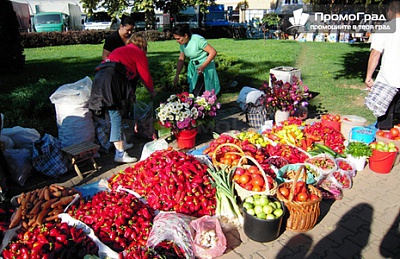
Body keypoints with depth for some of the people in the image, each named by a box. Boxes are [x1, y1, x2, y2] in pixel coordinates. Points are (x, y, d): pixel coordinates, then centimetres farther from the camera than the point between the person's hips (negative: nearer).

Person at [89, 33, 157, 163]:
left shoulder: (120, 50, 35)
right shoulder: (139, 53, 14)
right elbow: (145, 76, 14)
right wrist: (152, 91, 30)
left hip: (99, 78, 8)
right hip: (112, 79, -8)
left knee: (113, 113, 14)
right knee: (115, 114, -12)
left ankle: (118, 143, 23)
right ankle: (120, 154, -13)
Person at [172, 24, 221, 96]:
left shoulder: (198, 40, -24)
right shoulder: (182, 44, -1)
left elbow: (213, 52, -22)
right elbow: (181, 59, 7)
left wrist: (203, 66, -27)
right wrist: (177, 75, 0)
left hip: (205, 68, -7)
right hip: (193, 68, 7)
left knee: (197, 94, -12)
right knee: (191, 92, 10)